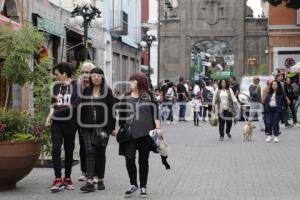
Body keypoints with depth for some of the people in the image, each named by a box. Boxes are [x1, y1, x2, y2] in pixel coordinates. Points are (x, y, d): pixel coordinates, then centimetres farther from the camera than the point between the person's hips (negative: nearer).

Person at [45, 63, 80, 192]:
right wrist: (50, 116, -2)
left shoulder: (76, 86, -5)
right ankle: (58, 179, -9)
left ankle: (67, 178, 19)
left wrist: (56, 112, -9)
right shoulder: (56, 86, 10)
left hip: (70, 123, -3)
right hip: (56, 123, 3)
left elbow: (76, 105, -12)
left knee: (69, 151, 6)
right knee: (56, 149, -10)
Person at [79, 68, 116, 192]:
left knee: (100, 153, 5)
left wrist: (112, 127, -5)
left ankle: (100, 180, 15)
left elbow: (112, 110, -1)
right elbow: (82, 109, 12)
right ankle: (90, 182, -12)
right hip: (88, 127, 2)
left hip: (103, 127, -2)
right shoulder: (86, 91, 9)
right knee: (89, 152, -8)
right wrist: (81, 126, 7)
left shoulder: (107, 91, 1)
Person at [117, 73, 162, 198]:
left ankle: (143, 187, 18)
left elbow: (155, 114, 0)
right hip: (129, 134, 1)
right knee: (129, 158, -10)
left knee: (143, 160, 6)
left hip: (145, 133, -1)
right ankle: (133, 184, 9)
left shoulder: (149, 97, 2)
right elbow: (121, 116, 12)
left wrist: (158, 128, -9)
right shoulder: (125, 98, 8)